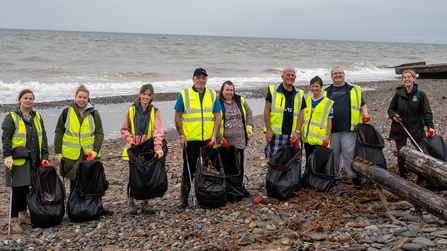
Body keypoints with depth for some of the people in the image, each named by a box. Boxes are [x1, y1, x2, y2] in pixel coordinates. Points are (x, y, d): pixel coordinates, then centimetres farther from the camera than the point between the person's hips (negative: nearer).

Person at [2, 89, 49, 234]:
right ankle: (14, 220, 0)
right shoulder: (11, 118, -4)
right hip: (18, 160, -5)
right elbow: (6, 138, -10)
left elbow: (43, 138, 13)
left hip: (33, 160, 5)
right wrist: (7, 156, -21)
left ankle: (23, 214, 28)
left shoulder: (37, 117, 11)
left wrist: (45, 156, 7)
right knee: (18, 189, -6)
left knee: (26, 187, 14)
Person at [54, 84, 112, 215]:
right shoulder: (67, 112, 1)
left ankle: (98, 207, 17)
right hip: (71, 155, 0)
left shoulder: (94, 113, 2)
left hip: (90, 155, 0)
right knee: (74, 183, 8)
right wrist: (58, 152, 0)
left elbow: (99, 133, 2)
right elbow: (59, 132, 4)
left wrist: (96, 150, -9)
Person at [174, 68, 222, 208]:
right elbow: (177, 117, 0)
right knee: (189, 169, 2)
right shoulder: (184, 95, -1)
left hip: (208, 140, 3)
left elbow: (217, 116, 6)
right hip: (190, 140, -3)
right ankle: (184, 198, 12)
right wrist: (181, 136, -7)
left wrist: (214, 136, -3)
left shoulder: (213, 95, 7)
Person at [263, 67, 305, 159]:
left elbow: (300, 114, 11)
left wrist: (297, 132, -1)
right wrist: (269, 130, -8)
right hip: (275, 134, -3)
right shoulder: (273, 90, 2)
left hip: (291, 135, 3)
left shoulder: (299, 94, 13)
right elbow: (266, 110, 0)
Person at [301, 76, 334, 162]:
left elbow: (330, 121, -3)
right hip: (307, 138, 5)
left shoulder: (328, 102, -3)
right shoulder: (307, 101, 12)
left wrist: (328, 136, -10)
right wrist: (300, 132, 14)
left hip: (320, 140, -5)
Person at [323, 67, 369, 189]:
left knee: (350, 154, -7)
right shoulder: (326, 92, 14)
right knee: (333, 155, 7)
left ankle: (355, 177, 6)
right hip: (331, 129, 2)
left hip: (348, 129, -2)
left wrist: (365, 113, -5)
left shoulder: (354, 89, 12)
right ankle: (335, 177, 19)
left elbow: (362, 104, 15)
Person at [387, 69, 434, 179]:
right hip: (399, 128, 2)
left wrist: (430, 126, -20)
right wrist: (394, 115, -10)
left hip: (415, 128, -2)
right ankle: (403, 177, 21)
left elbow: (427, 112, -8)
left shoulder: (420, 94, -6)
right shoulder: (399, 93, 1)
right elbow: (391, 108, 12)